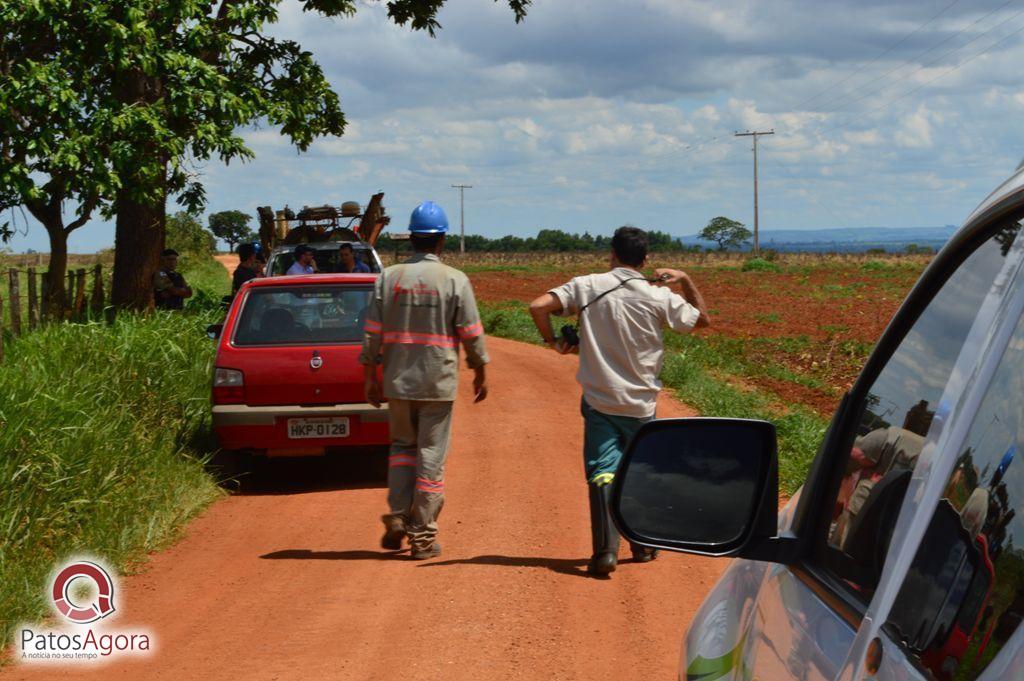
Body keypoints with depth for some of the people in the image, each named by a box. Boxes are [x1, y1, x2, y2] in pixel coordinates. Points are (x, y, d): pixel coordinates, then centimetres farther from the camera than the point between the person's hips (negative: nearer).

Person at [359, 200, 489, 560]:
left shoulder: (389, 277, 0)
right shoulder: (455, 280, -6)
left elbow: (372, 331, 0)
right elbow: (471, 334, -3)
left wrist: (370, 375, 8)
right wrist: (480, 372, 10)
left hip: (398, 381, 2)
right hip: (438, 382, -2)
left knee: (402, 446, 19)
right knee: (431, 455, 4)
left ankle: (397, 518, 6)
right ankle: (422, 535, 6)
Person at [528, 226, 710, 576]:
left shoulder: (587, 286, -6)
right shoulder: (660, 297, -6)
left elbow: (538, 306, -14)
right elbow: (703, 318, 10)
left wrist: (554, 342, -1)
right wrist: (686, 281, 15)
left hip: (599, 400, -1)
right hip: (640, 403, 1)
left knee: (602, 471, -2)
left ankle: (605, 550, -15)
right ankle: (643, 544, 27)